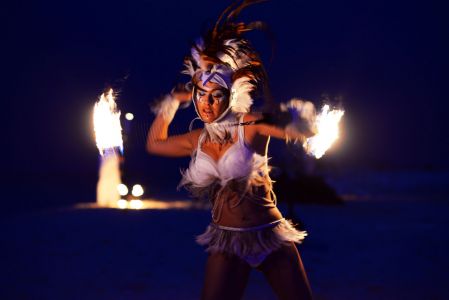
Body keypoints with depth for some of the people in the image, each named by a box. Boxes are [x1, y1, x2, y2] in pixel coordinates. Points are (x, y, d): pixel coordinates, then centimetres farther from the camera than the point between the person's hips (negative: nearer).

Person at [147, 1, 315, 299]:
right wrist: (172, 102, 12)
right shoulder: (198, 140, 4)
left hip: (272, 238, -3)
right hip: (226, 243, 3)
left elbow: (305, 128, -16)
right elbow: (154, 144, 21)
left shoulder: (250, 125, -10)